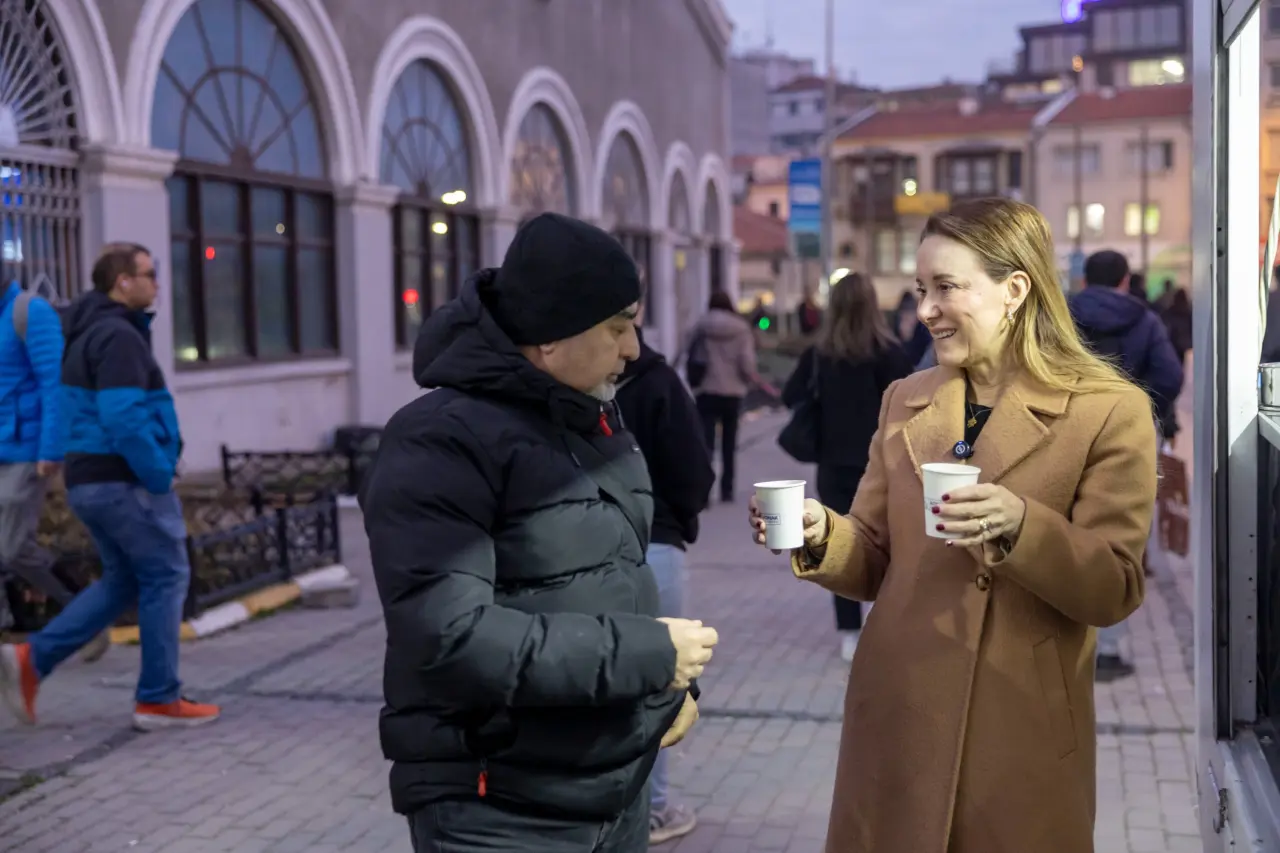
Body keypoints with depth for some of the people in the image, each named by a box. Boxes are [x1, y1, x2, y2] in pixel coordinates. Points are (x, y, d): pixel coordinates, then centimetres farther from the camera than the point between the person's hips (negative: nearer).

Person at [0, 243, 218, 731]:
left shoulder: (90, 334, 17)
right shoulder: (119, 336, -16)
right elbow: (123, 420, -25)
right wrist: (159, 475, -18)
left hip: (90, 480, 10)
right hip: (126, 480, -10)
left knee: (121, 581, 17)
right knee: (166, 578, 1)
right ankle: (159, 699, 8)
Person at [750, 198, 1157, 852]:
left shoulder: (1110, 411, -6)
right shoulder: (904, 402, 7)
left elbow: (1114, 591, -10)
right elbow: (876, 563, 8)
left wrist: (1019, 526, -26)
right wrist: (820, 535, -12)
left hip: (1023, 732, -3)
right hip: (896, 720, 4)